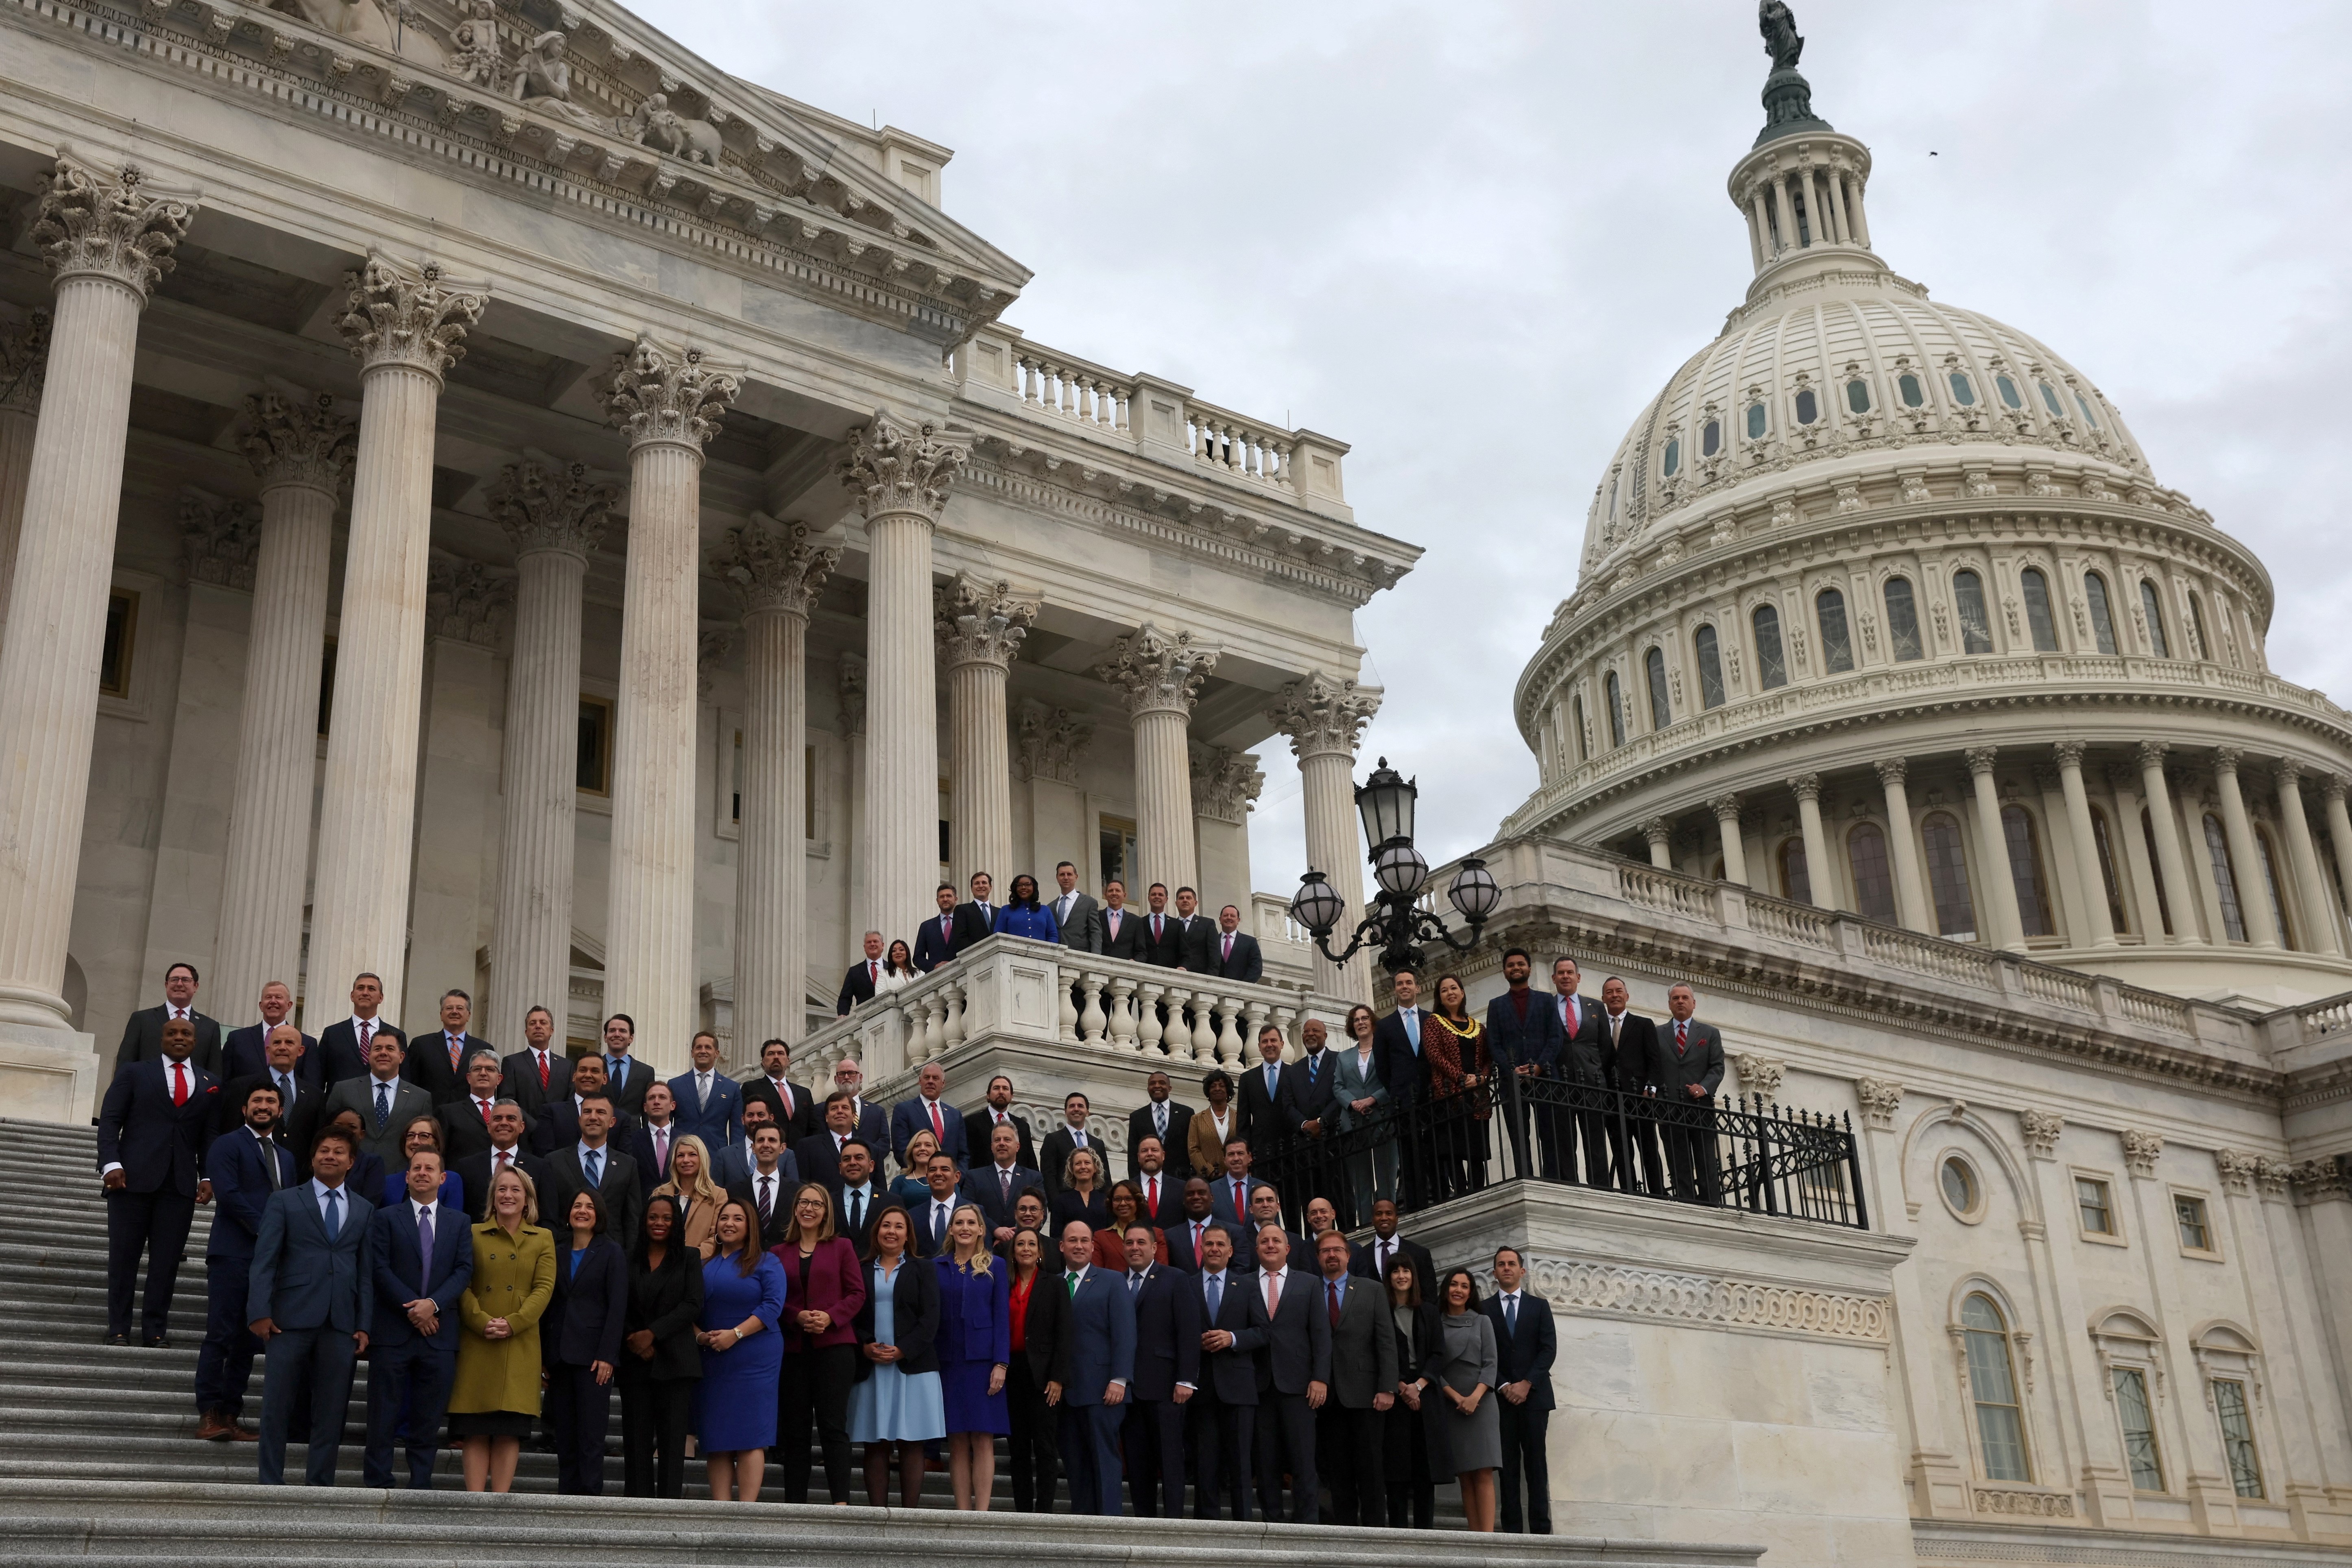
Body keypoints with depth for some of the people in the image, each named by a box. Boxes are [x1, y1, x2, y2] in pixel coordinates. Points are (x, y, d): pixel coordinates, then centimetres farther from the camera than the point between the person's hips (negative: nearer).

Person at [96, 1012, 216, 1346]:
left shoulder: (210, 1084, 15)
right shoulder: (134, 1072, 10)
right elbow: (110, 1120, 3)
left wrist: (207, 1176, 0)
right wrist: (111, 1163, -10)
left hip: (181, 1183, 1)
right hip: (133, 1177, -1)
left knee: (167, 1259, -1)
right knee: (123, 1255, 1)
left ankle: (155, 1329, 5)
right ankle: (118, 1329, 8)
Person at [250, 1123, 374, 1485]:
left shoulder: (365, 1211, 15)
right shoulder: (284, 1201, 8)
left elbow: (367, 1272, 11)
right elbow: (264, 1260, 1)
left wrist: (364, 1326, 3)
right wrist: (260, 1312, -9)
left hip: (341, 1323, 2)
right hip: (291, 1318, -2)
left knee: (331, 1411, 3)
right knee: (278, 1404, 0)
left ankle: (319, 1485, 10)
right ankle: (271, 1483, 8)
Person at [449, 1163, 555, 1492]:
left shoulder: (543, 1240, 11)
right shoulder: (474, 1235, 11)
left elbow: (544, 1289, 1)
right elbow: (463, 1285, 3)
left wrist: (512, 1323, -12)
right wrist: (482, 1322, -12)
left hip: (520, 1346, 0)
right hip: (477, 1344, 0)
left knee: (510, 1430, -4)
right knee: (476, 1430, -3)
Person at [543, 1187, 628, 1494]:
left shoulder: (611, 1253, 1)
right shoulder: (558, 1254, 14)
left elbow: (618, 1307, -5)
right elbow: (550, 1306, 12)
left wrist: (607, 1356, -13)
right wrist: (543, 1356, 4)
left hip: (592, 1354, -4)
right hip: (560, 1354, 5)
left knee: (591, 1431, -6)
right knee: (563, 1431, 5)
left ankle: (590, 1494, -4)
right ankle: (567, 1493, 10)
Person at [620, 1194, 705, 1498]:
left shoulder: (689, 1258, 7)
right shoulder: (630, 1261, 12)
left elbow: (693, 1305, -3)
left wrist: (653, 1333, -10)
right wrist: (633, 1339, -9)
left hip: (675, 1359, -2)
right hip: (635, 1361, 2)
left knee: (672, 1437, -5)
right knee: (637, 1437, 0)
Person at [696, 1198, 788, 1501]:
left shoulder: (766, 1263, 1)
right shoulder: (705, 1265, 15)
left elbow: (773, 1305, -10)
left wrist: (735, 1334, -16)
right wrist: (699, 1336, -5)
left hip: (754, 1359, -5)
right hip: (712, 1359, 5)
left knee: (749, 1435, -7)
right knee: (715, 1437, 2)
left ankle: (747, 1507, -7)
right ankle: (720, 1506, 5)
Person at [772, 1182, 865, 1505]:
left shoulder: (841, 1247, 8)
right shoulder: (779, 1253, 13)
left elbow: (857, 1294, 3)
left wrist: (831, 1317, -12)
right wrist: (797, 1317, -11)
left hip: (834, 1344, -2)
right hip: (793, 1348, 2)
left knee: (833, 1426, -8)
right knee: (794, 1429, 4)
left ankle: (841, 1502, -10)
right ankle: (795, 1501, 8)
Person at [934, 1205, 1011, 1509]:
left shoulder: (994, 1268, 5)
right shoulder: (937, 1267, 9)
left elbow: (1002, 1318, 2)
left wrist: (1001, 1364, -8)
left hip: (982, 1361, -2)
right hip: (948, 1363, 2)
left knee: (983, 1439, -6)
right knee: (957, 1443, 2)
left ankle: (981, 1512, -6)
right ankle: (963, 1512, 4)